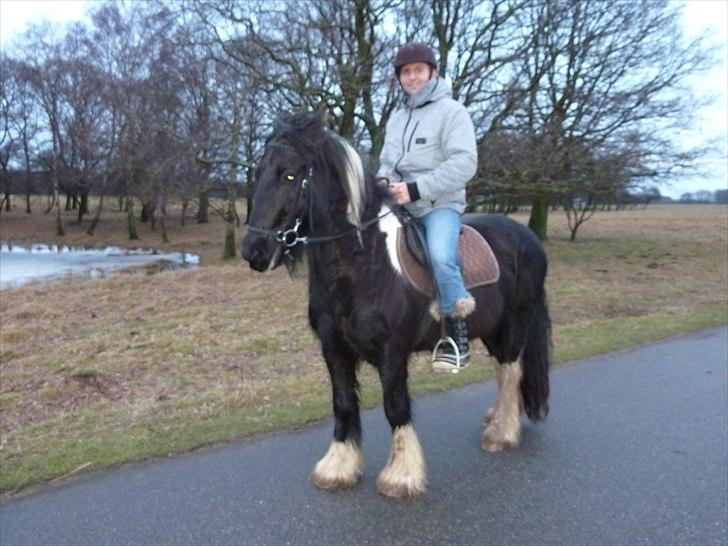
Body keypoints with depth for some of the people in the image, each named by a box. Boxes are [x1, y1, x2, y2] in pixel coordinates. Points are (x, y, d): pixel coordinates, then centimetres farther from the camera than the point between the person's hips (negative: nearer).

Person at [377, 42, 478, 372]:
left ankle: (457, 339, -18)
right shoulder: (396, 118, 19)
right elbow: (387, 161, 25)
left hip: (440, 203, -7)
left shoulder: (451, 111, -3)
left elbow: (463, 164, -14)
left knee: (441, 256, -33)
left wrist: (415, 189, -21)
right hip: (399, 205, 8)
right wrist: (383, 181, 0)